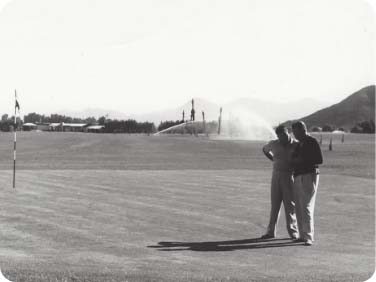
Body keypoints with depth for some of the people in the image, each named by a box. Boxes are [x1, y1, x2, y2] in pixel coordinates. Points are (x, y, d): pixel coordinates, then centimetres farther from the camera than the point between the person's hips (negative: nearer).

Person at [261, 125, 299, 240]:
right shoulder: (273, 144, 1)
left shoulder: (296, 145, -7)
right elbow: (264, 149, 23)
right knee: (275, 204, 6)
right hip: (276, 175, 3)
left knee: (290, 205, -2)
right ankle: (270, 231, 11)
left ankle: (293, 232, 6)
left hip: (290, 176, -3)